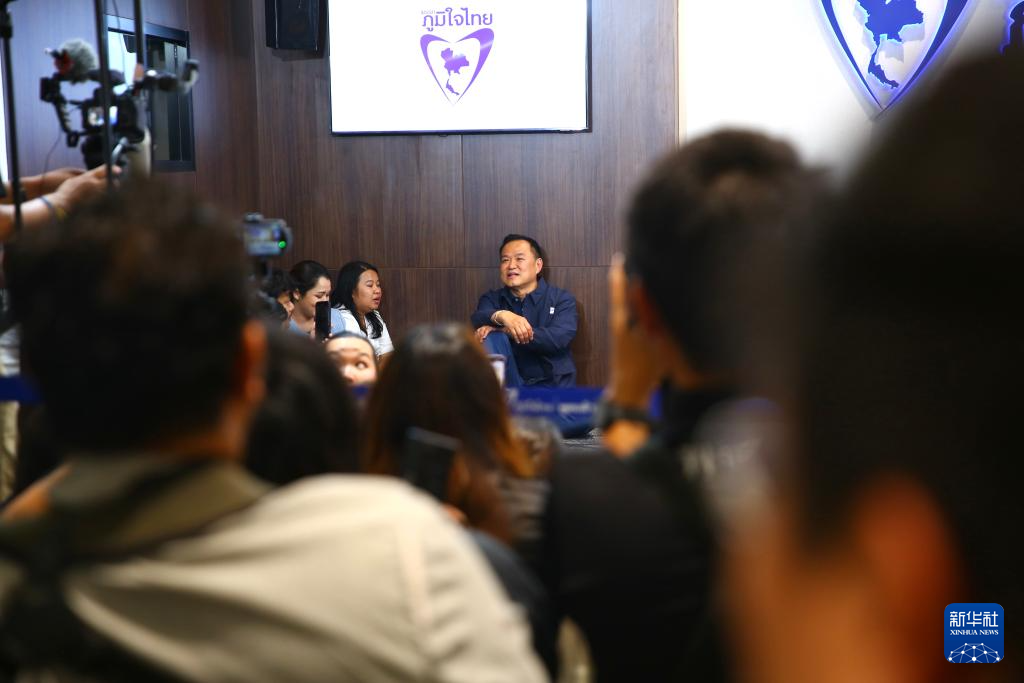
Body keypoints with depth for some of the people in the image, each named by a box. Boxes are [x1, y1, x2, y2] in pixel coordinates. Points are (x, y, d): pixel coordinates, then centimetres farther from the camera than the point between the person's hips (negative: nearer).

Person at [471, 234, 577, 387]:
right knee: (490, 338, -25)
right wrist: (501, 316, -38)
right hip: (509, 381, 3)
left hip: (552, 383, -3)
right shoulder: (492, 299, 9)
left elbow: (560, 338, -17)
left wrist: (506, 330, -22)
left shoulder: (561, 299, 3)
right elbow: (476, 321, -14)